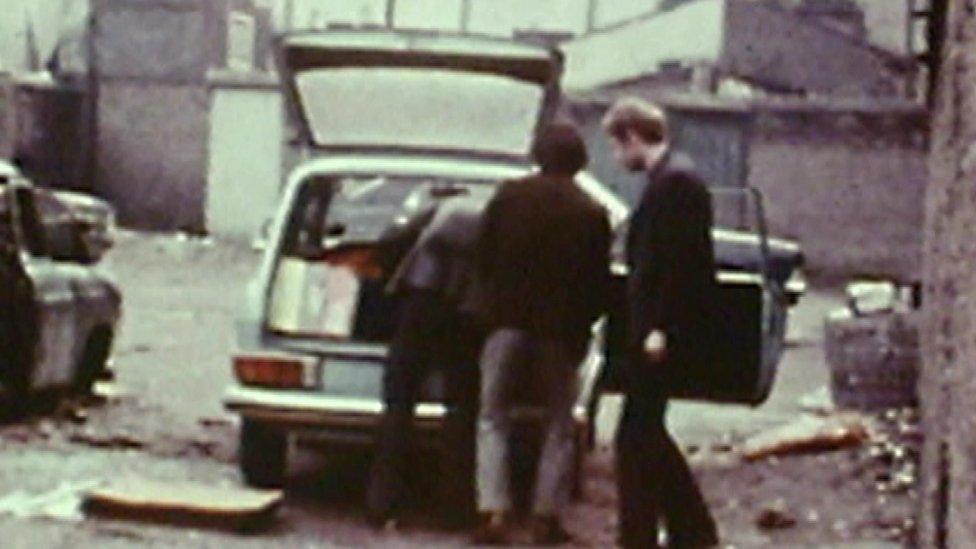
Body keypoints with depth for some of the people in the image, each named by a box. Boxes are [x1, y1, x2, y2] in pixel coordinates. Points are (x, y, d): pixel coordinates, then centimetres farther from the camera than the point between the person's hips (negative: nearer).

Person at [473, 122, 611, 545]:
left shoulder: (509, 196, -1)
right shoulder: (591, 213, -2)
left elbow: (484, 258, 3)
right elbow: (599, 282, 1)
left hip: (508, 320, 0)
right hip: (560, 329, 0)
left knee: (493, 418, 7)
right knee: (559, 424, 12)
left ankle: (493, 512, -5)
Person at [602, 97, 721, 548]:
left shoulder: (674, 180, -15)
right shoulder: (670, 177, 16)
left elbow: (678, 260, -21)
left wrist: (659, 328, -22)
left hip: (664, 336, -10)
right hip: (658, 330, 10)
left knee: (636, 438, -5)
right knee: (645, 434, 16)